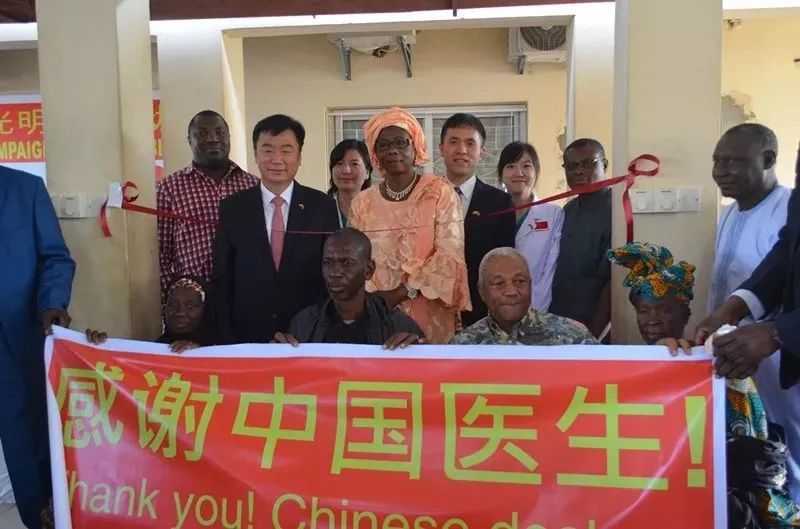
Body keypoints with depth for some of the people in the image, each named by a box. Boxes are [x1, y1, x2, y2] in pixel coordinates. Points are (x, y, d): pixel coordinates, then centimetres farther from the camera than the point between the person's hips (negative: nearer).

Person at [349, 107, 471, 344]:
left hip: (430, 318, -2)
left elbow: (450, 257, -10)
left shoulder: (440, 192, -4)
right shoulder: (362, 203, 5)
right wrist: (374, 298, -11)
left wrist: (401, 293, -15)